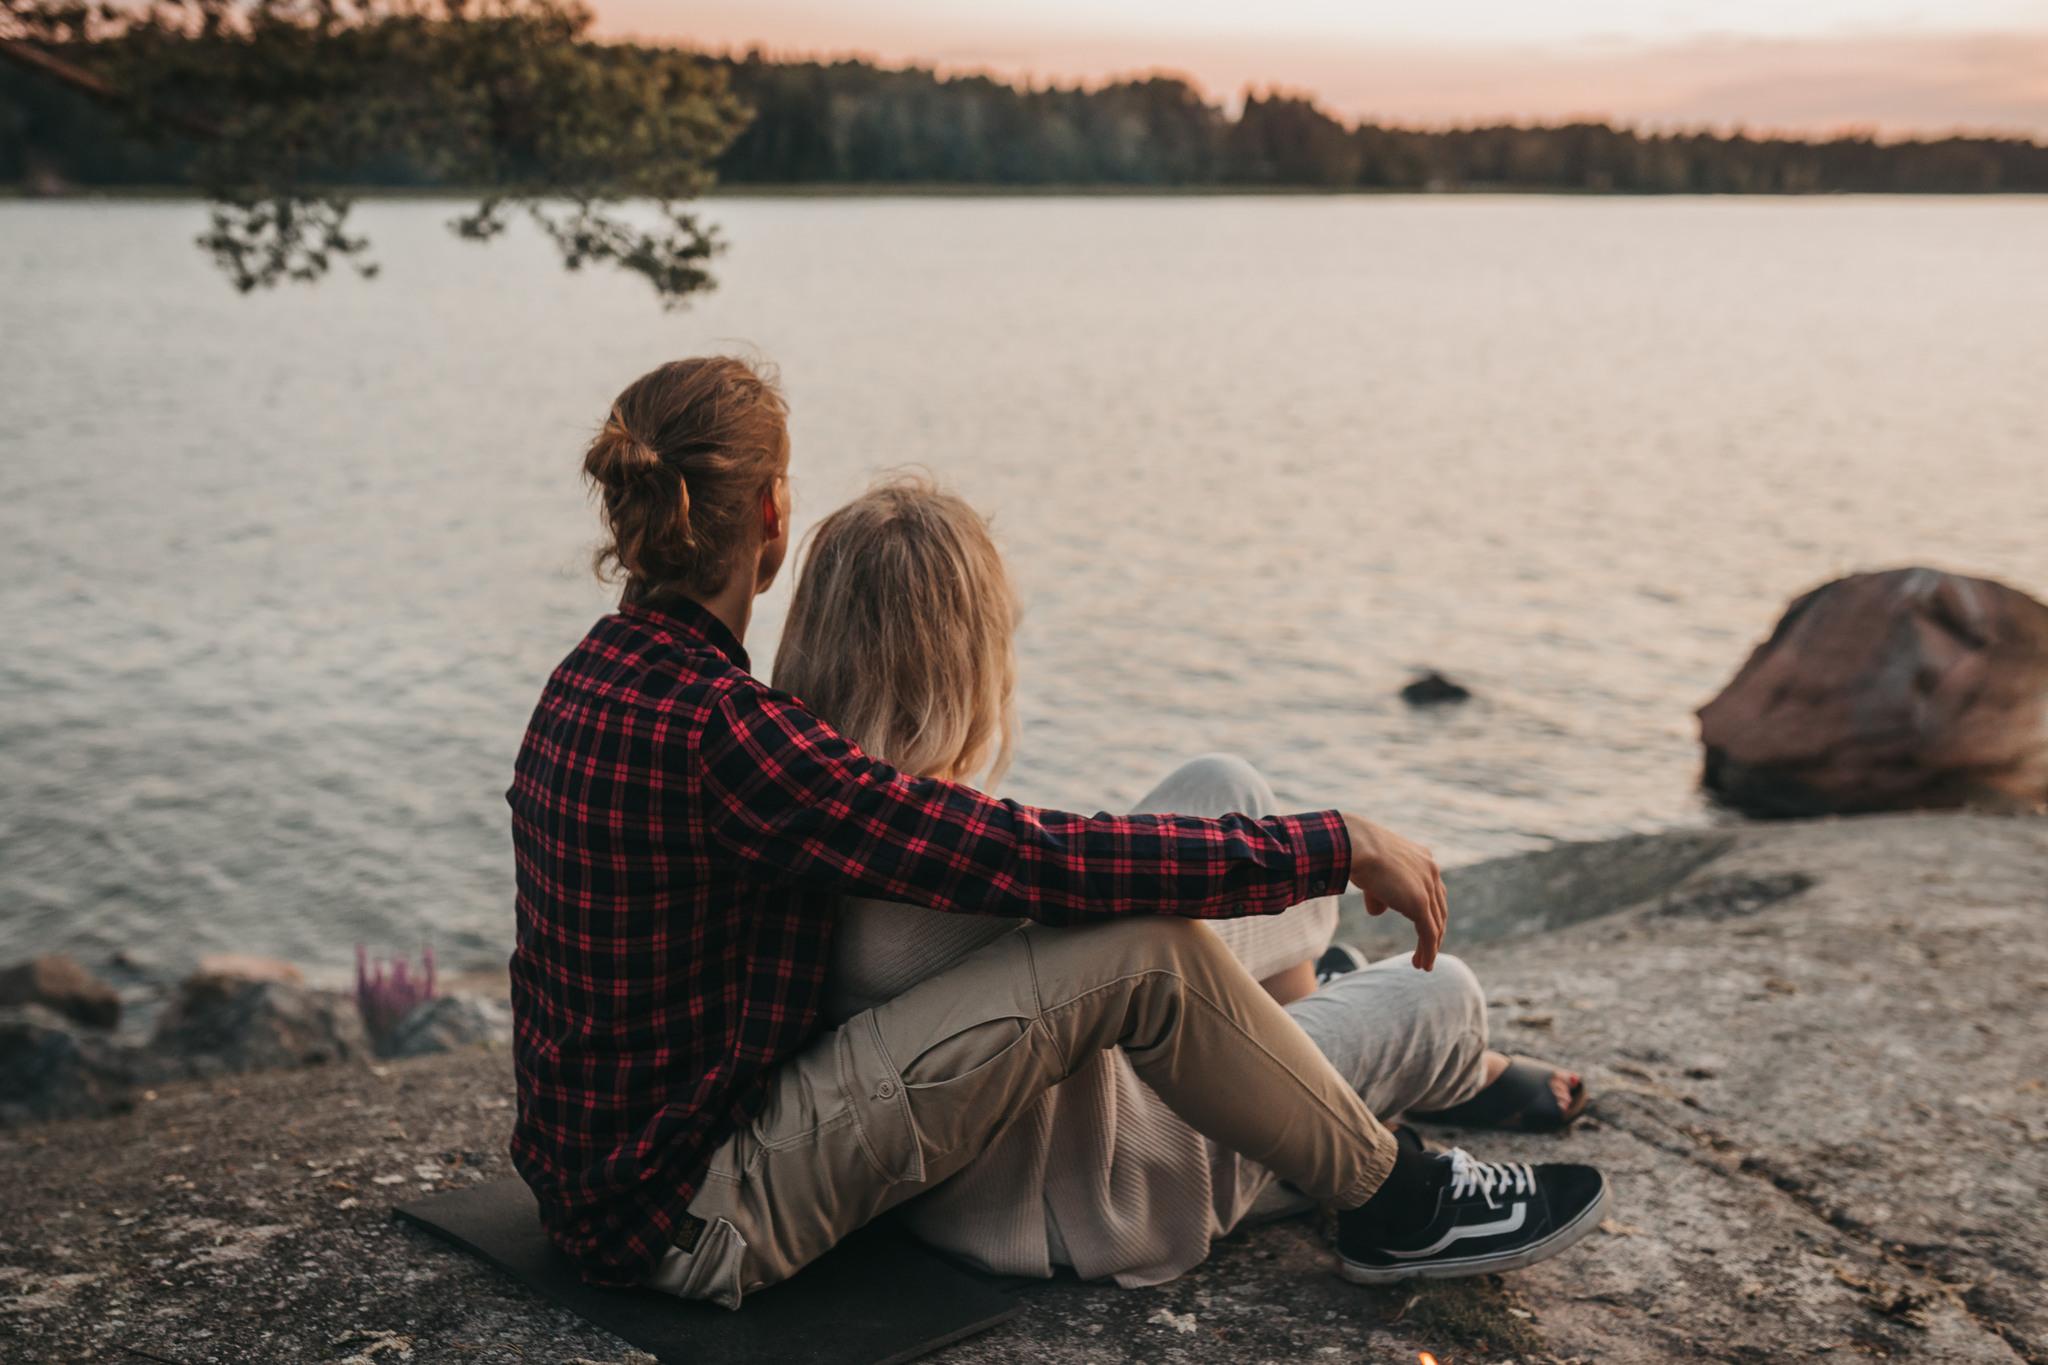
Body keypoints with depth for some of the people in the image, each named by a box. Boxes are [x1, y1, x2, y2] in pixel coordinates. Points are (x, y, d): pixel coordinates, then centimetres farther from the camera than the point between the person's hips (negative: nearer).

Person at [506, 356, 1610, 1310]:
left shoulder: (599, 674, 3)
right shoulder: (711, 725, -27)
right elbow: (1030, 859, -27)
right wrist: (1339, 846, -17)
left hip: (602, 1160, 9)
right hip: (693, 1217, -9)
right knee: (1141, 945, -16)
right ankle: (1394, 1205, 6)